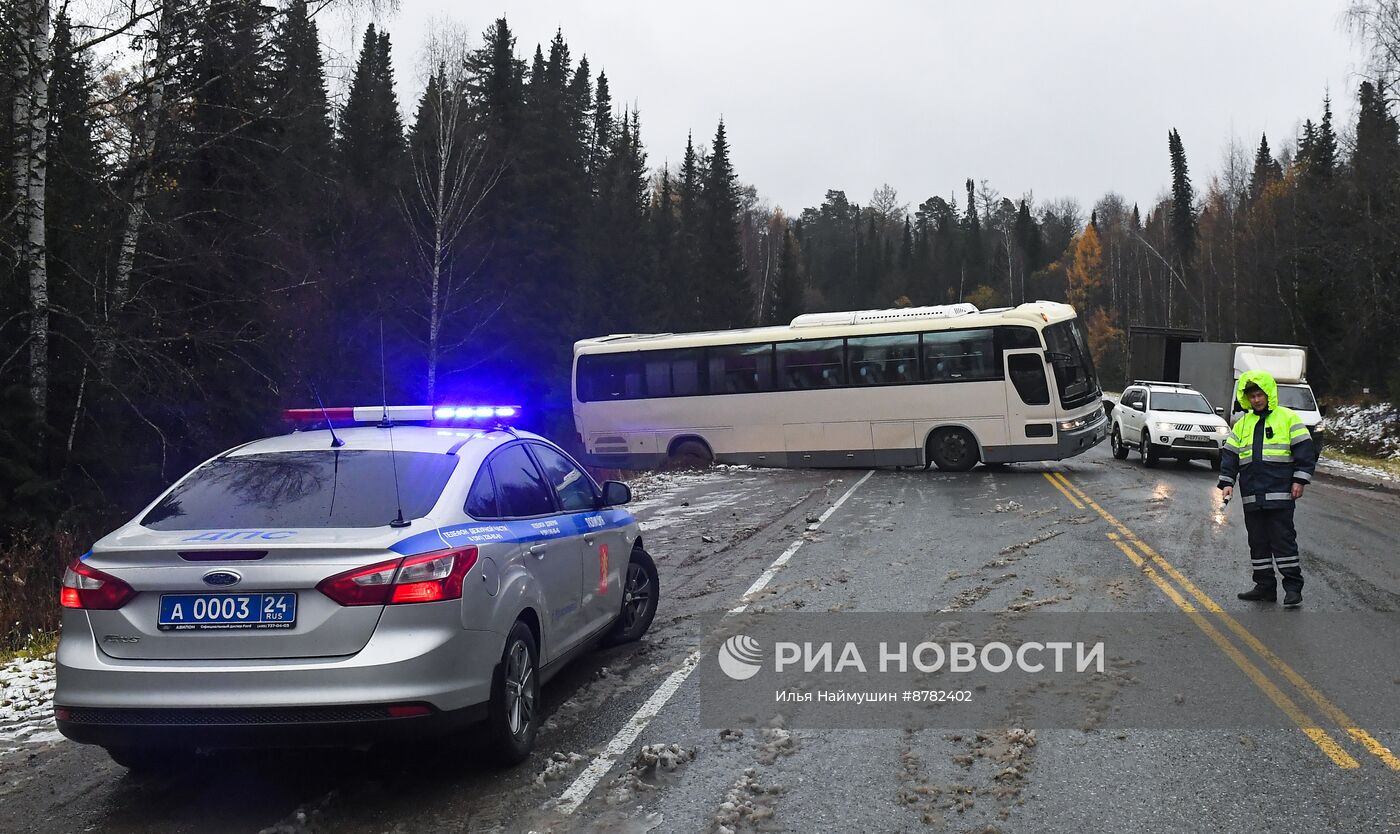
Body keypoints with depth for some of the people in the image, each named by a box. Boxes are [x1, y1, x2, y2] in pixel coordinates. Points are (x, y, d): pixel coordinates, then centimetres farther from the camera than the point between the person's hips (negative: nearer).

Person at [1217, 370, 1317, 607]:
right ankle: (1264, 586, 16)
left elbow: (1305, 449, -2)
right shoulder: (1242, 424, 15)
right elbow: (1230, 454, 14)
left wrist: (1300, 480, -8)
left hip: (1280, 493, -5)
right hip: (1252, 495, 5)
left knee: (1283, 538, -7)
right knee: (1258, 541, 9)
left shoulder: (1288, 418, 1)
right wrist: (1227, 482, 4)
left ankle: (1293, 587, -2)